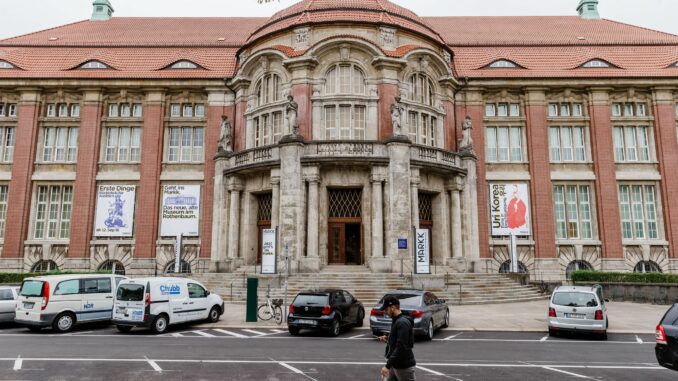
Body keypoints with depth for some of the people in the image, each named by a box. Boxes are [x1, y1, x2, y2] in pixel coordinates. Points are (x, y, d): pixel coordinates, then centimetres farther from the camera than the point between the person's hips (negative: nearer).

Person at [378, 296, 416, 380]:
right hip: (395, 365, 9)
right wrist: (387, 339, 5)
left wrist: (388, 366, -27)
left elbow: (401, 347, -27)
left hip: (404, 366, -9)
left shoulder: (403, 323, -20)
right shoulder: (396, 321, 11)